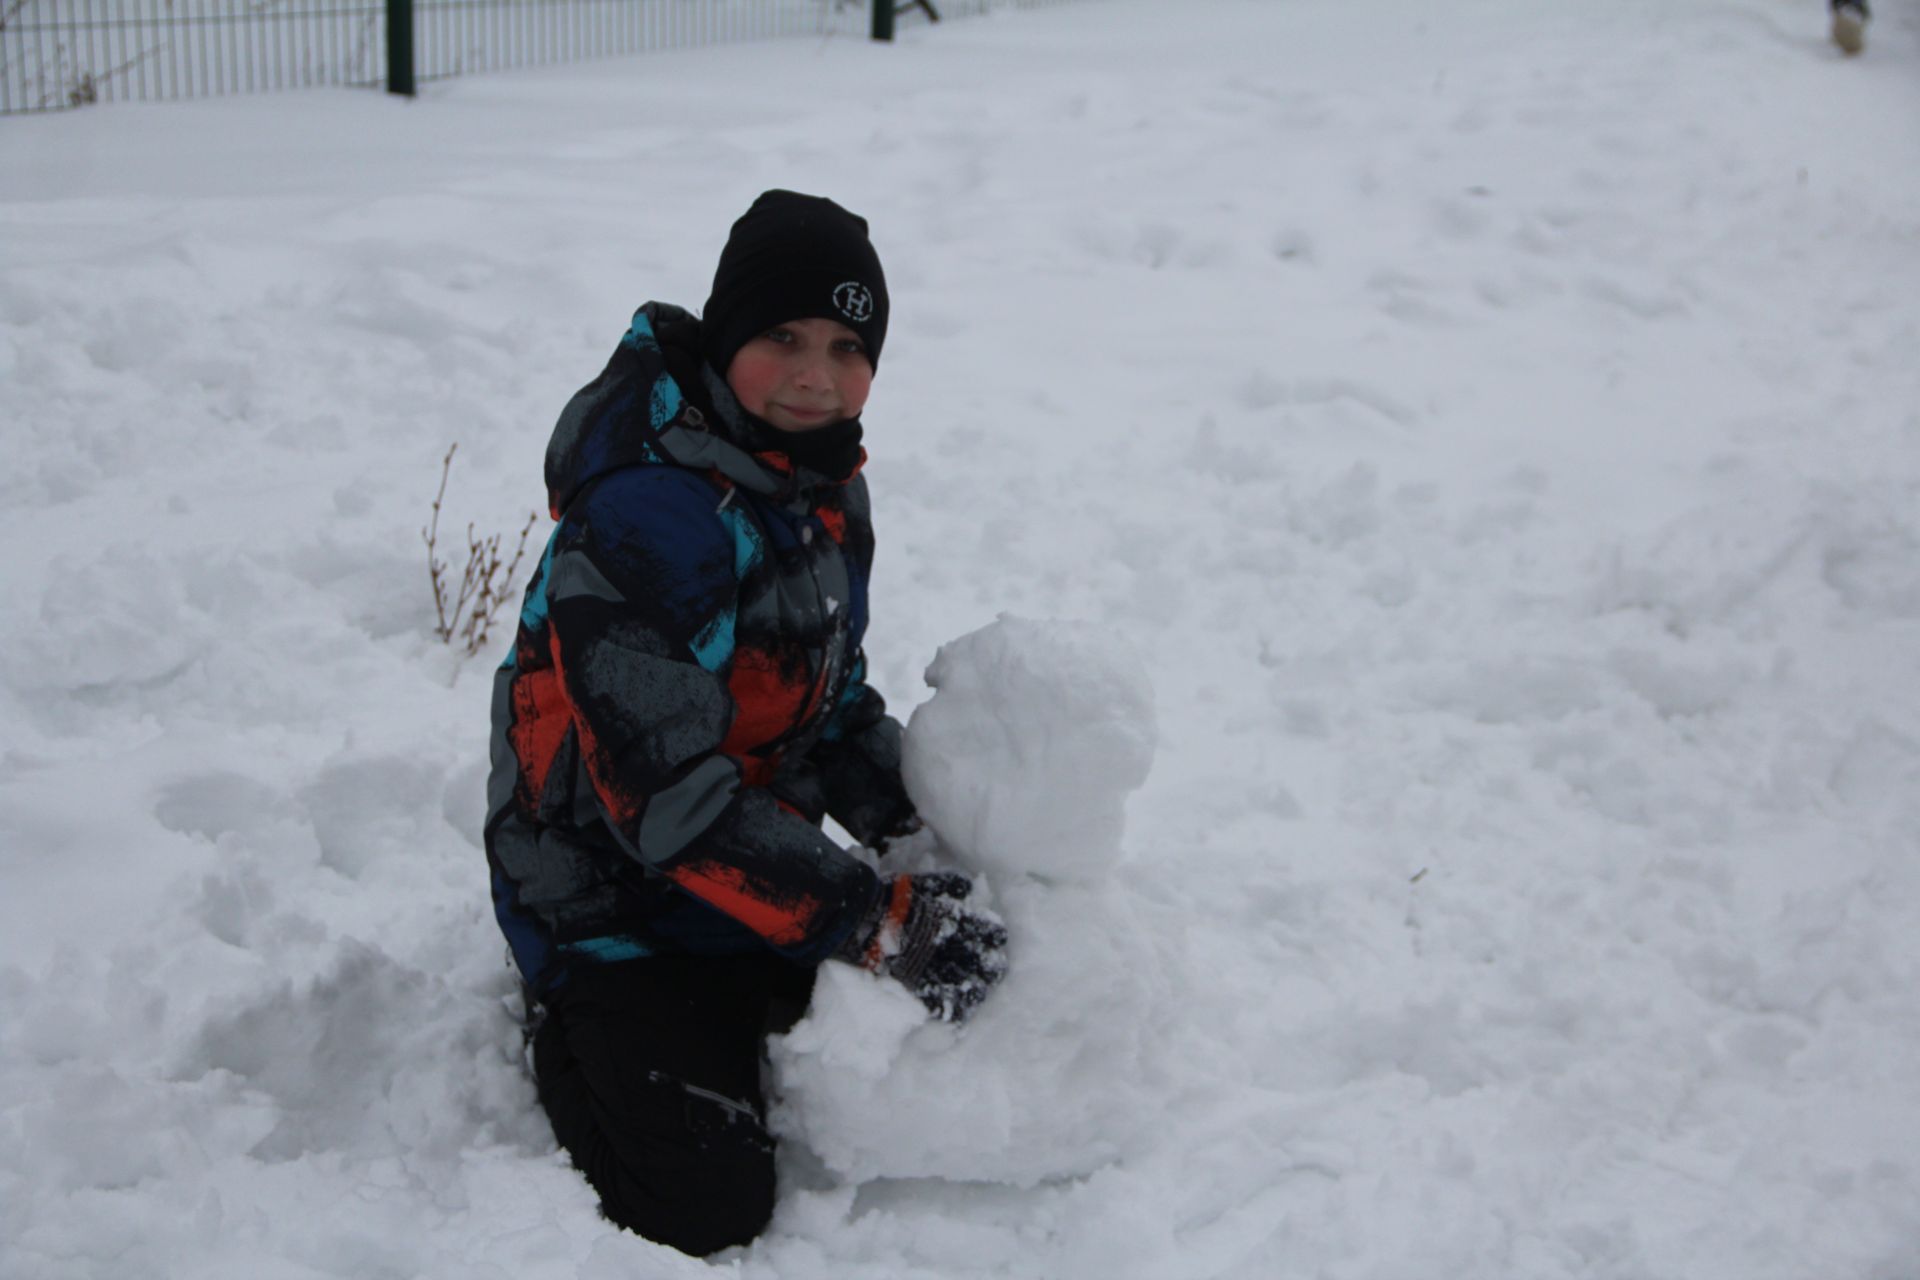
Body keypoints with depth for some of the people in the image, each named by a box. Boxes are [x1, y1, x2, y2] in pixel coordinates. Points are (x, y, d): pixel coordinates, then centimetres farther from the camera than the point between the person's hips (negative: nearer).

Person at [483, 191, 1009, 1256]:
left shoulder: (822, 479, 1)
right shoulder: (642, 513, -29)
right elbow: (665, 794, -31)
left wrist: (919, 830, -8)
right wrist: (878, 921, -29)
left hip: (758, 866, 8)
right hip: (611, 903, -8)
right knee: (709, 1210, -12)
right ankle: (570, 1039, 13)